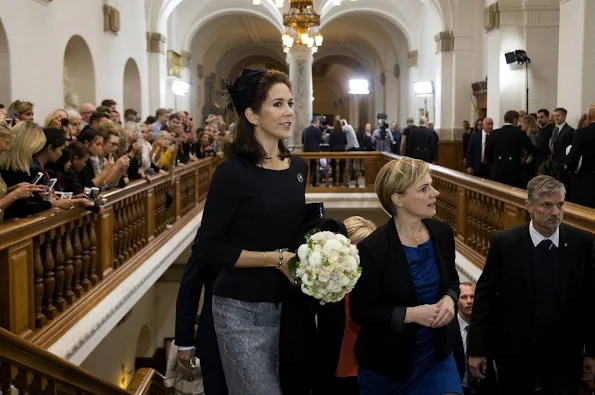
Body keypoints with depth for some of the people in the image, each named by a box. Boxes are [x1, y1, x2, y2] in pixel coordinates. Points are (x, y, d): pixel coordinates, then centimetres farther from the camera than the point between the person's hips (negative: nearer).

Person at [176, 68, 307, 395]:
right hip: (242, 310, -7)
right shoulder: (233, 172, -15)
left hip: (287, 305, 7)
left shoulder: (298, 167, 5)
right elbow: (207, 248, -17)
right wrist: (276, 258, -19)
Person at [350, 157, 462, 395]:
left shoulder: (442, 233, -6)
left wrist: (449, 299, -10)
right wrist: (410, 314, -24)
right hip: (385, 363, -3)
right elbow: (360, 312, -16)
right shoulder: (372, 249, -22)